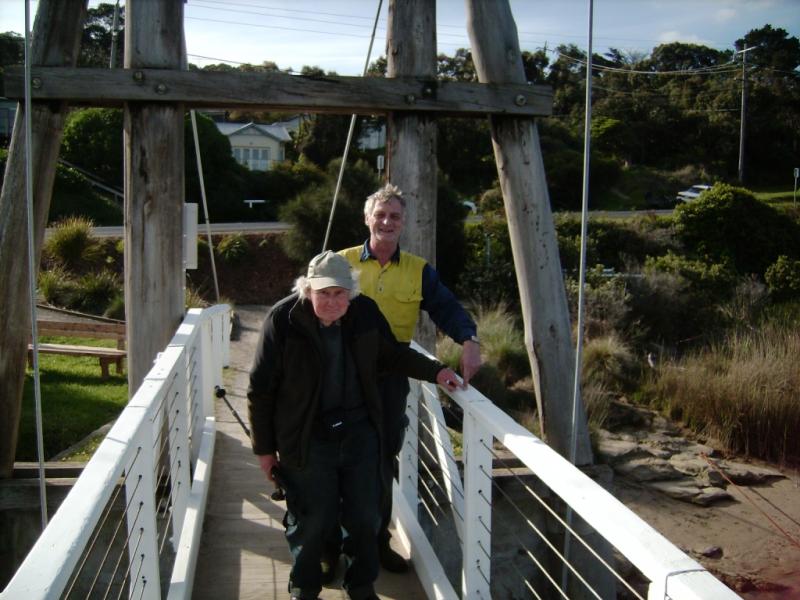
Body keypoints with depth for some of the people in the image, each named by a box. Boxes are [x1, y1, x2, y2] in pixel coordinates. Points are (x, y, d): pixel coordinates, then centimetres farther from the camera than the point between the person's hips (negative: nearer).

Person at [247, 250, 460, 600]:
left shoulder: (365, 312, -6)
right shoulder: (284, 319, -16)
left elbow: (391, 354, 13)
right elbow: (261, 389, -9)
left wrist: (434, 371, -1)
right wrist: (265, 449, -5)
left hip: (360, 432, 3)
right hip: (307, 440, -3)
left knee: (364, 517, 13)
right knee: (312, 521, 9)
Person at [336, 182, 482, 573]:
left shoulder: (419, 271, 6)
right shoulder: (342, 262, 0)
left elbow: (447, 308, 0)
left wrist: (468, 340, -20)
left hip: (392, 379, 2)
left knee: (383, 461, 13)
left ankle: (378, 540, 31)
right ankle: (328, 544, 22)